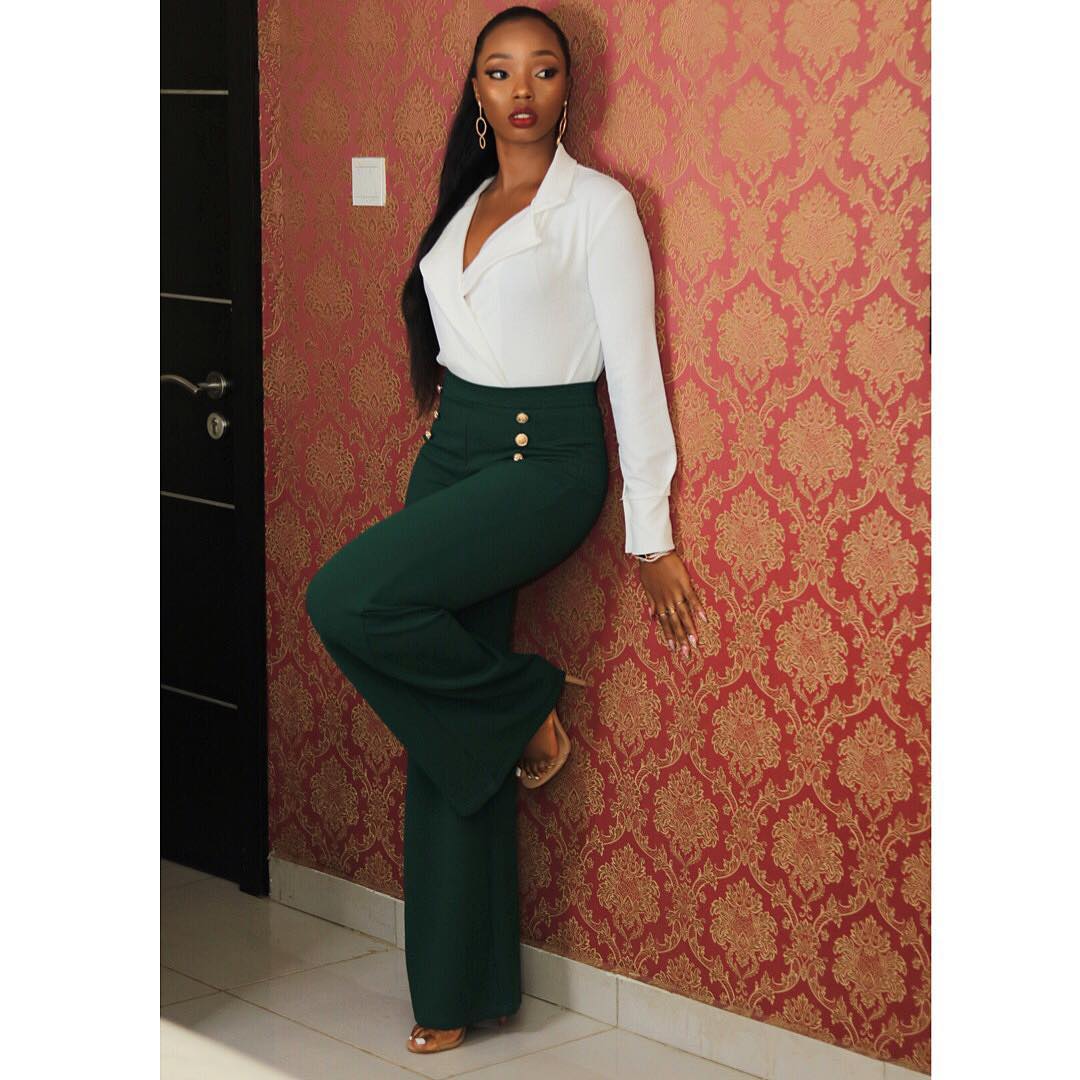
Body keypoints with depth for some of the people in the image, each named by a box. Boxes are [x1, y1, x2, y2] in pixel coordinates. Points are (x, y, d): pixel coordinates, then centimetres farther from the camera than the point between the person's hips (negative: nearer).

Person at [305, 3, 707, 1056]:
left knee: (348, 598, -27)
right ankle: (457, 988, 11)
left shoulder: (597, 205, -6)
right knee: (447, 737, 4)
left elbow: (633, 368, -9)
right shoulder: (465, 205, 14)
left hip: (545, 460, -7)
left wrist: (652, 535, -11)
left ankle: (524, 706, -4)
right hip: (451, 452, 7)